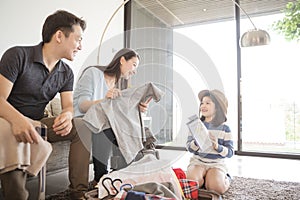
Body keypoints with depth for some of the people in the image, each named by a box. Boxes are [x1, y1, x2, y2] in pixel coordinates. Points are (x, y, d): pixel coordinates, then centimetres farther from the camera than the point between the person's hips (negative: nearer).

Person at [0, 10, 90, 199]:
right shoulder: (18, 55, -12)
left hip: (37, 124, 5)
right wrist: (17, 119, -40)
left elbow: (69, 106, -1)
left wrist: (67, 116, -27)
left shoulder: (66, 73, 5)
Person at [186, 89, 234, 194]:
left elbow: (230, 152, -3)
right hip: (198, 161, 1)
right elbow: (189, 148, -1)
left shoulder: (224, 128, -2)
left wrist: (217, 146, -22)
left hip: (216, 164, 0)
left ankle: (226, 178, 9)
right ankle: (203, 178, 7)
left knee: (216, 187, -26)